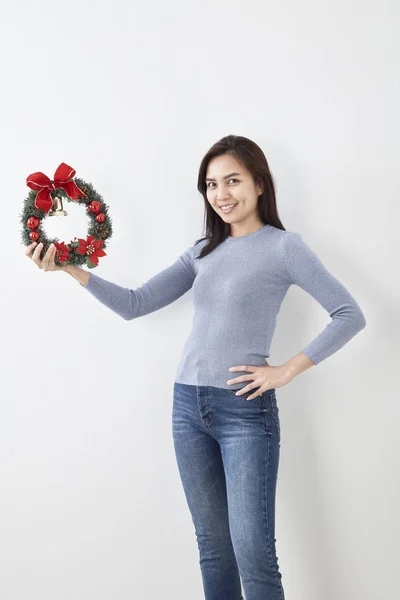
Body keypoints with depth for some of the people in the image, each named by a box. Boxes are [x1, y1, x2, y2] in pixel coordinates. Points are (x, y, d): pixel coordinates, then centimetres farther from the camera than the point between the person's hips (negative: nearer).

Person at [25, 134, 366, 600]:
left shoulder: (283, 247, -3)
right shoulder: (203, 251, 13)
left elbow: (350, 315, -8)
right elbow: (134, 304, 8)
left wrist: (287, 370, -11)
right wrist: (71, 269, -2)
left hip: (245, 409, -5)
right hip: (188, 405, 6)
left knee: (253, 552, -7)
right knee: (212, 544, 12)